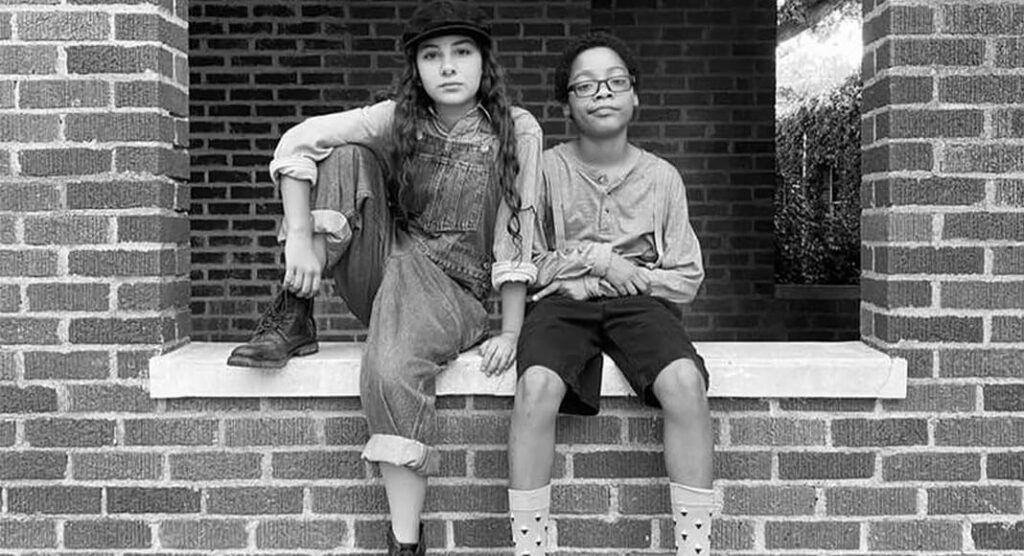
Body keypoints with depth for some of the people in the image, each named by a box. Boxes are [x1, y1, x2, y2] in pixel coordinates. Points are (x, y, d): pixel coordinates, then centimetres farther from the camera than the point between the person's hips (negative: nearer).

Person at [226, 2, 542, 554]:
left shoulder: (516, 130, -7)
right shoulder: (397, 119, -1)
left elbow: (514, 238, -8)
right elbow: (297, 142, -10)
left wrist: (511, 332, -12)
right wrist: (300, 237, -24)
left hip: (455, 291, -3)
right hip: (382, 266, 4)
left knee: (393, 369, -35)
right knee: (345, 156, -15)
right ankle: (294, 317, -14)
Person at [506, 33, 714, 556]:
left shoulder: (661, 176, 9)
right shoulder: (545, 169, 5)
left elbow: (686, 278, 9)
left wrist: (631, 277, -6)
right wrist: (595, 259, -5)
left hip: (641, 300, 1)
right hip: (560, 301, -1)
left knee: (684, 382, -30)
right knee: (537, 385, -32)